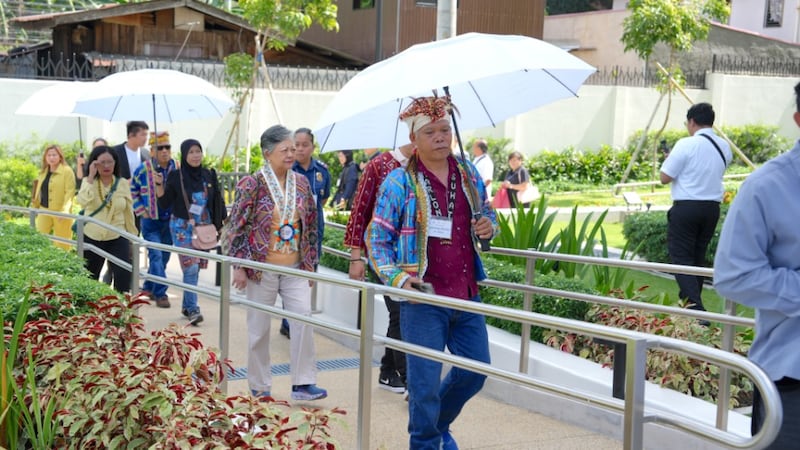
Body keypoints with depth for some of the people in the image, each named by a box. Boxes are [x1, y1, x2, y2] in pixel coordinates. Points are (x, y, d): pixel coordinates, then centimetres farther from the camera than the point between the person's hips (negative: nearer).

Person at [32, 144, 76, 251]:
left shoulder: (67, 171, -8)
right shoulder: (43, 172, 14)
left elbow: (70, 192, -14)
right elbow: (39, 192, 20)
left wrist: (65, 210, -23)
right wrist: (35, 207, 16)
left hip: (60, 212, -6)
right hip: (44, 211, 6)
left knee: (61, 245, 2)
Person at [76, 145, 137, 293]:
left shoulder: (123, 183, -1)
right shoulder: (88, 181, -3)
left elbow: (128, 211, 5)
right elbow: (83, 201, -24)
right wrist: (91, 177, -22)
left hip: (117, 238, 0)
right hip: (91, 238, 0)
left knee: (123, 276, -17)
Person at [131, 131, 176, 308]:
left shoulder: (177, 168, -2)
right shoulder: (143, 169, -8)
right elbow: (132, 191, 4)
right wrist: (141, 211, -1)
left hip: (170, 220, 4)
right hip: (150, 221, -4)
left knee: (164, 257, 12)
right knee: (156, 256, -12)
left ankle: (148, 288, 29)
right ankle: (161, 293, -8)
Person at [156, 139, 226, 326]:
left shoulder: (208, 175, 3)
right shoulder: (175, 176, -6)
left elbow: (217, 202, 10)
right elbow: (164, 204, -5)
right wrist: (159, 186, -19)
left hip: (203, 228, 4)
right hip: (183, 228, -4)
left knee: (195, 268, 7)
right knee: (190, 268, -12)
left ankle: (186, 305, 20)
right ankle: (192, 309, -7)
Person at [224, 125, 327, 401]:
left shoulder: (302, 183, 5)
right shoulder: (252, 185, -8)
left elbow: (310, 226, 13)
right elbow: (237, 226, -7)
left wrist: (311, 264, 12)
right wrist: (239, 267, -10)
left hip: (295, 268, 4)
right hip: (262, 268, -3)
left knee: (304, 318, -8)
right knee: (259, 327, 5)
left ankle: (303, 383, -1)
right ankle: (259, 387, 18)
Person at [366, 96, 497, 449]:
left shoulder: (469, 174, 8)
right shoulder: (399, 182, -6)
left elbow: (487, 214, 22)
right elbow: (377, 238, -4)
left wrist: (489, 226, -3)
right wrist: (397, 277, -17)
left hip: (467, 297, 5)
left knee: (475, 372, 15)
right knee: (425, 383, -2)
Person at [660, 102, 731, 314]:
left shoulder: (686, 145, -12)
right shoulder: (724, 146, 8)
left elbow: (665, 177, -10)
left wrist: (669, 160, 8)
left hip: (686, 207, -6)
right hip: (712, 208, 6)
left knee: (681, 258, -4)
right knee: (698, 257, 18)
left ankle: (696, 310, -18)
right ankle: (689, 302, 25)